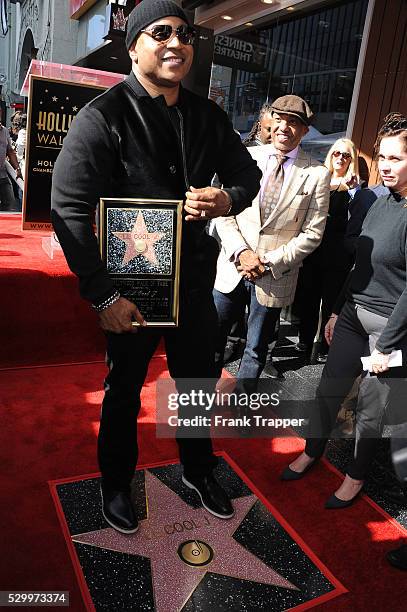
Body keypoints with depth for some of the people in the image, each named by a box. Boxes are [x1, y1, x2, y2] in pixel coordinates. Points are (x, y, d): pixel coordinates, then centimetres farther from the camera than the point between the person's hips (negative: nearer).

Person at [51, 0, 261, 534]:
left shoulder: (208, 117, 3)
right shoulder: (103, 116, -13)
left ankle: (199, 470, 45)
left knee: (199, 381, 18)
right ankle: (116, 484, 40)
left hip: (195, 279, 5)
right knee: (124, 391, 14)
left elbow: (247, 173, 12)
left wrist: (228, 199, -13)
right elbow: (69, 209, -18)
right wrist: (103, 295, -21)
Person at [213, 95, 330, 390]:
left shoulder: (317, 174, -5)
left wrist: (270, 262, -13)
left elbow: (312, 233, -5)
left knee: (256, 350, 14)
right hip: (232, 268, 2)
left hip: (275, 277, -1)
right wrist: (241, 252, -14)